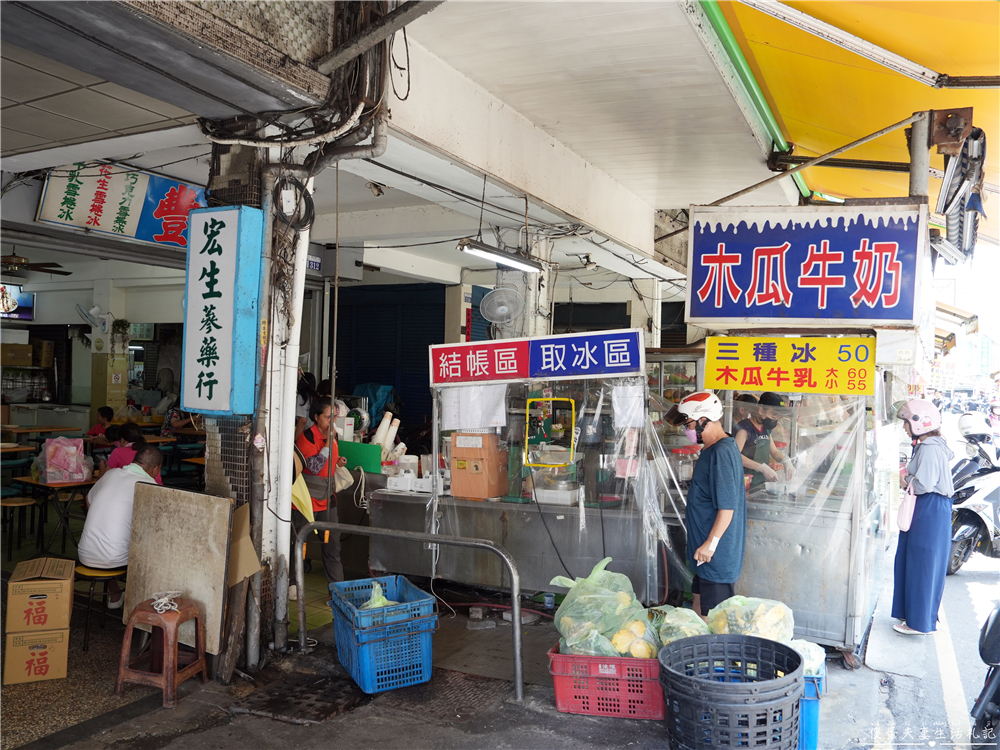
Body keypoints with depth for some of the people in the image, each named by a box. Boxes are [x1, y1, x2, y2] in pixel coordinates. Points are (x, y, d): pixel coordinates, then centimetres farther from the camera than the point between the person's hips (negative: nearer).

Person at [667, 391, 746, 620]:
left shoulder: (722, 452, -22)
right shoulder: (714, 449, 10)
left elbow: (727, 506, -25)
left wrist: (710, 544, -21)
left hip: (716, 554, -10)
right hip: (705, 550, 10)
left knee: (711, 617, 1)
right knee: (700, 609, 20)